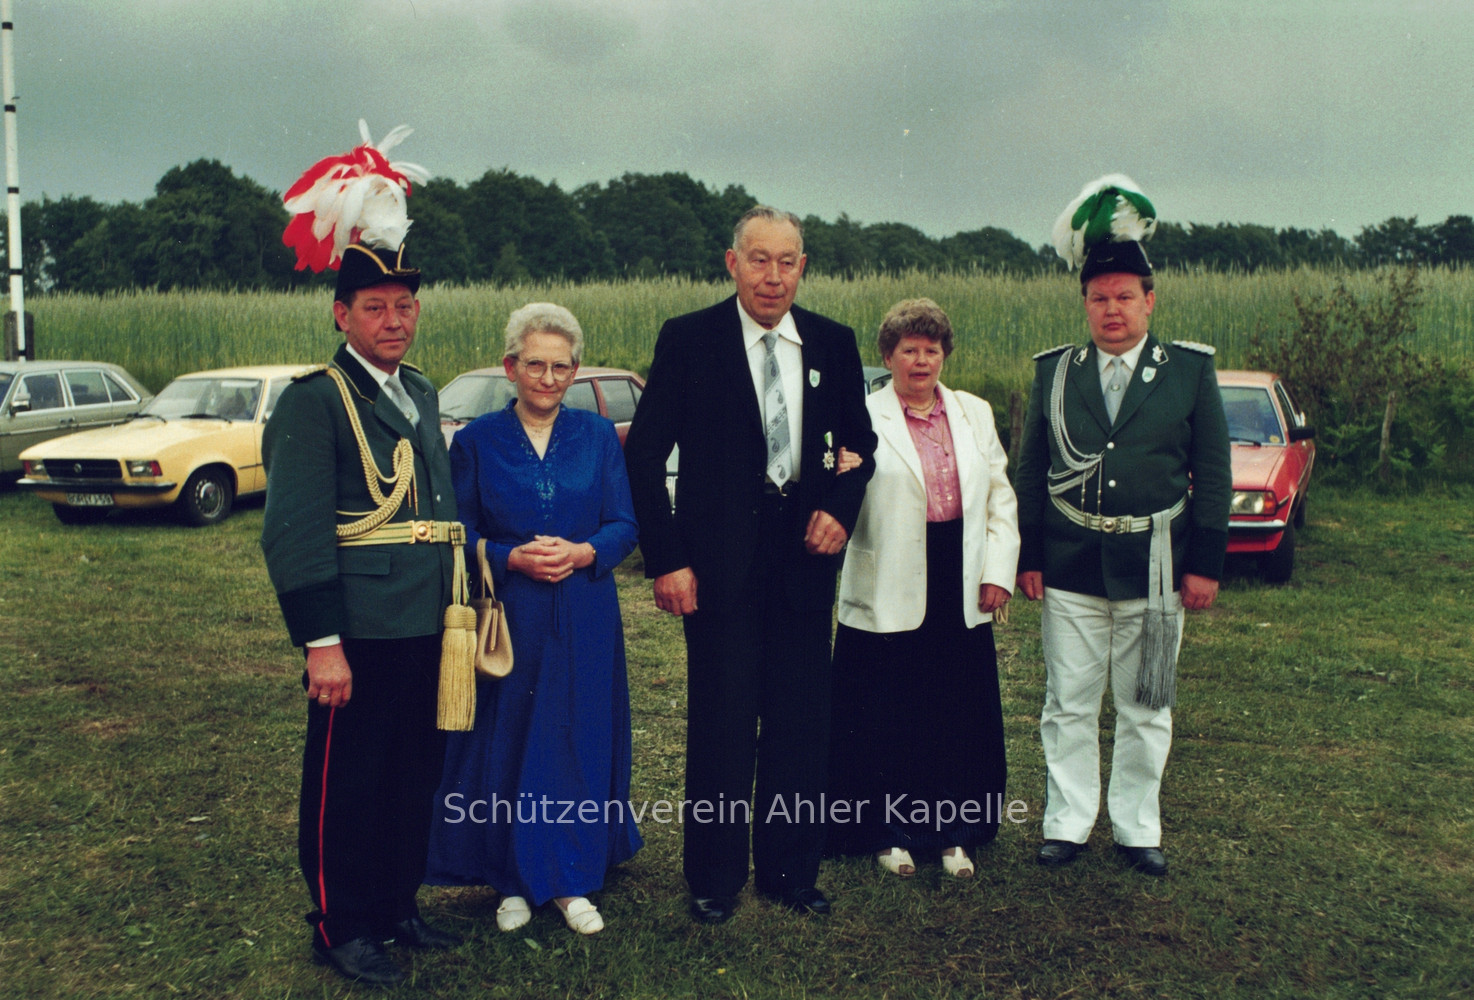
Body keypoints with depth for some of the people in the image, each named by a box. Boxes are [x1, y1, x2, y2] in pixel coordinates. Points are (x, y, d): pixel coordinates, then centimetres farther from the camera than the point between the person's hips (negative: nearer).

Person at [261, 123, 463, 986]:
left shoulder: (422, 394, 14)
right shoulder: (315, 402, -10)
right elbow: (295, 533, -15)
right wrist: (322, 643, -19)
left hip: (428, 626, 8)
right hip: (361, 632, -8)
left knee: (416, 775, 16)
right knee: (346, 783, 5)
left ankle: (397, 906, 32)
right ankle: (341, 927, 20)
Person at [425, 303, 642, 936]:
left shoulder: (597, 435, 6)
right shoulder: (477, 439, 2)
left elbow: (624, 526, 3)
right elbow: (459, 534, 0)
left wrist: (582, 552, -17)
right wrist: (512, 558, -18)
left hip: (584, 620, 1)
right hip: (506, 619, -1)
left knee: (580, 744, 5)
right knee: (506, 746, 5)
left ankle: (572, 880, 19)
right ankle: (513, 881, 20)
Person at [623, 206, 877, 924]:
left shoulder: (833, 344, 7)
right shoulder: (688, 340, -3)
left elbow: (860, 444, 18)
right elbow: (644, 455, -2)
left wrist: (841, 508, -1)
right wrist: (665, 560, -8)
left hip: (804, 557, 3)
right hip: (720, 564, -3)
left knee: (801, 724, 9)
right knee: (720, 725, 3)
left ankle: (790, 870, 26)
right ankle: (714, 878, 21)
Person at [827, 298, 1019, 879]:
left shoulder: (975, 414, 12)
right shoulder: (864, 419, -2)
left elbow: (1001, 497, 13)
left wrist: (998, 569, 4)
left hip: (961, 592, 4)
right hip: (888, 594, -4)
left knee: (960, 716, 10)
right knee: (887, 719, 4)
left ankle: (953, 834, 26)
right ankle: (889, 834, 22)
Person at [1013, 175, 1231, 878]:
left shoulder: (1190, 369, 2)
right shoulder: (1054, 371, 5)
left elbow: (1212, 473, 2)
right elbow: (1031, 471, 8)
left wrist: (1205, 564, -3)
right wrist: (1028, 556, 2)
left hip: (1155, 566, 0)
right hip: (1070, 565, 1)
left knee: (1146, 708, 9)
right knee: (1068, 706, 7)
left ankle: (1137, 828, 24)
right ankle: (1067, 822, 20)